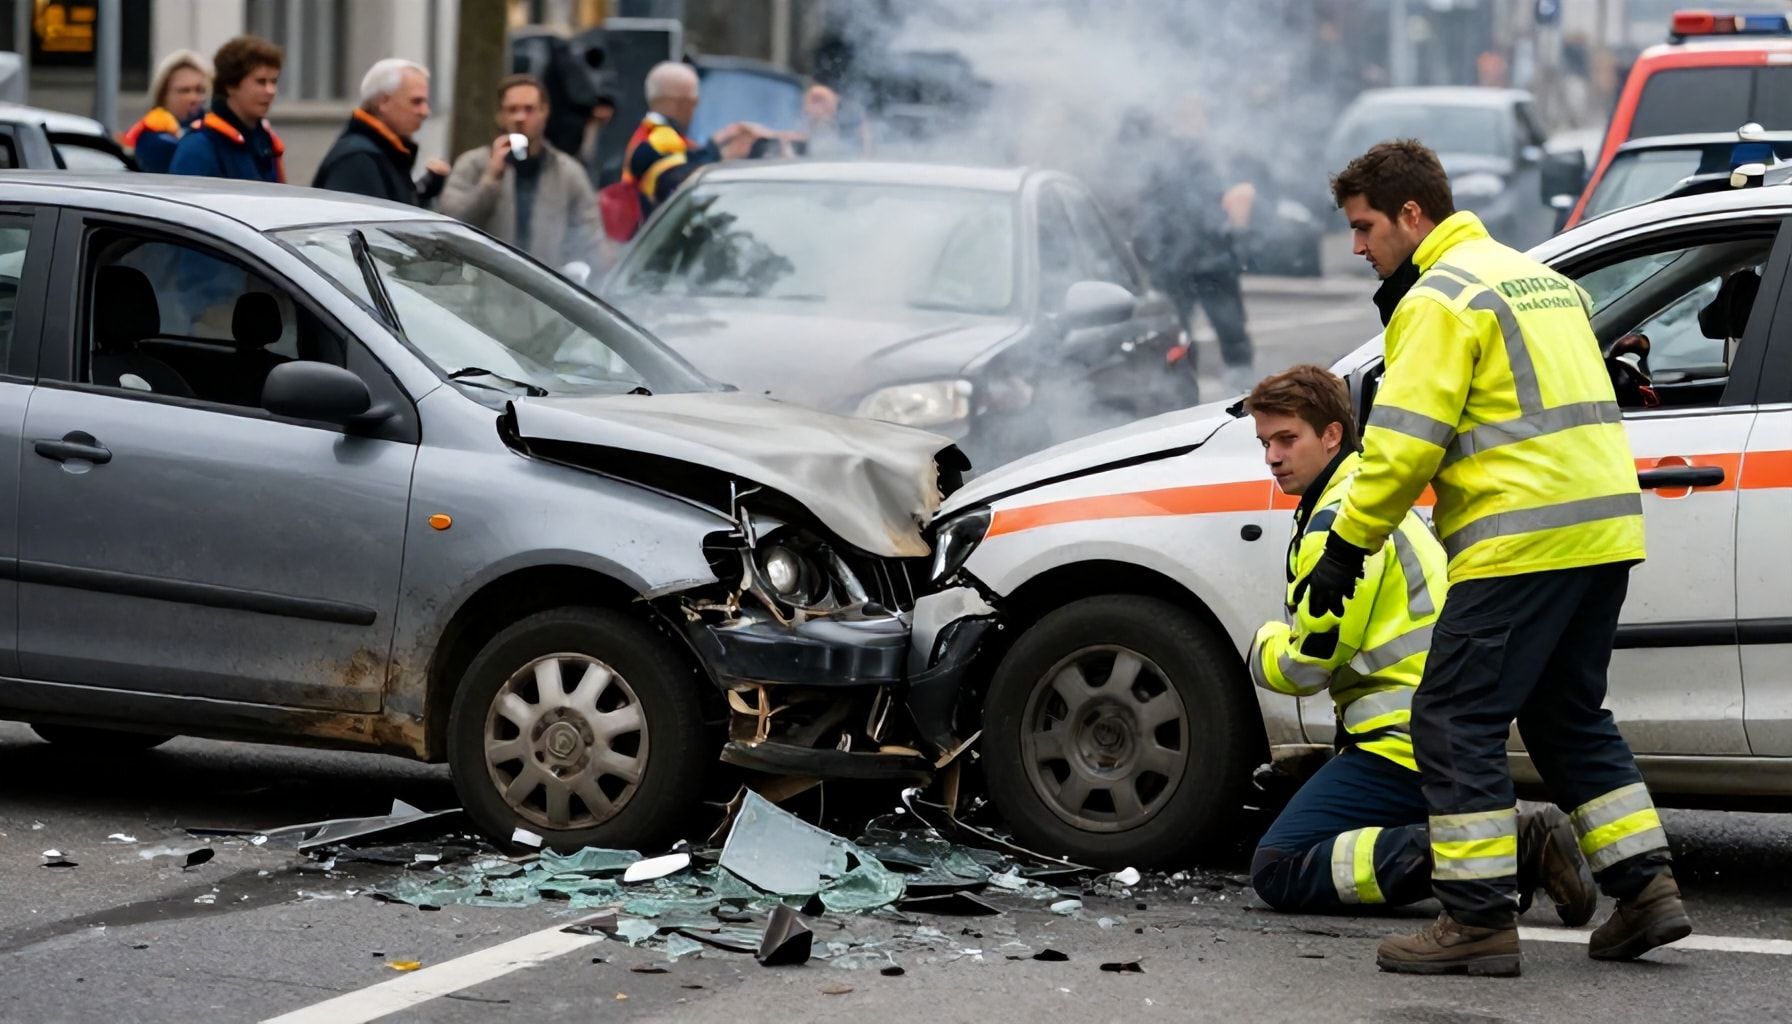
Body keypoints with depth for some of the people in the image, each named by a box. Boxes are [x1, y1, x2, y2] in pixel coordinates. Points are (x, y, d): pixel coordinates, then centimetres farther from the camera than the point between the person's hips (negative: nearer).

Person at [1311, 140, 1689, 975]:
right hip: (1605, 529, 10)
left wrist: (1347, 545, -7)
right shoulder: (1538, 277, 22)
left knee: (1456, 721, -4)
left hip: (1520, 540, -9)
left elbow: (1405, 441, -15)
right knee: (1567, 716, 19)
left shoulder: (1441, 297, -8)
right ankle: (1646, 889, 15)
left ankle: (1479, 921, -5)